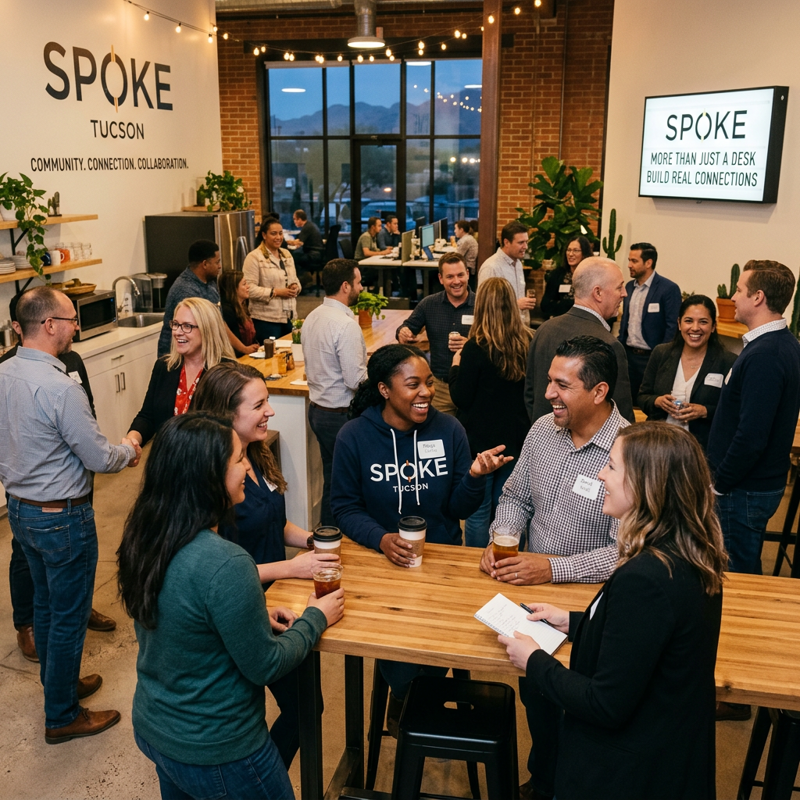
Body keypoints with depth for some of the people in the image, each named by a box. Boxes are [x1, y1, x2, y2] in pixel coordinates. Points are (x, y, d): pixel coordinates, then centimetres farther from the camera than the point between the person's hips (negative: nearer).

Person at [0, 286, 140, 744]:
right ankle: (63, 718, 23)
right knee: (69, 617, 8)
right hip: (62, 517, -9)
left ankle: (59, 683, 44)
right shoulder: (59, 387, -28)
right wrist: (128, 451, -1)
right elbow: (98, 457, -21)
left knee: (46, 603, 24)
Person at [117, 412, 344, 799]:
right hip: (215, 752, -7)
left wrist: (256, 615, 2)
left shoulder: (145, 537, -9)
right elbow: (264, 666, -21)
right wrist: (315, 619, -6)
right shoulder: (225, 565, -34)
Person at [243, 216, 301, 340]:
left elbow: (294, 279, 22)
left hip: (289, 317, 7)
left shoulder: (286, 254, 14)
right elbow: (249, 288, -17)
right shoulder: (254, 257, -8)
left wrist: (295, 286, -2)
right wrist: (275, 292, -20)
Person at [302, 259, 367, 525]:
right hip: (341, 415, -9)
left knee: (331, 478, 20)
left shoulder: (312, 317, 6)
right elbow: (356, 380, -24)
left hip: (317, 409, 9)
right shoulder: (346, 324, -21)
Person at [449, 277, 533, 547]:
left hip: (480, 442, -4)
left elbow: (461, 400, -12)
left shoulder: (476, 348, -18)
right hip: (516, 440, 5)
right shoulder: (528, 343, -5)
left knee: (478, 513, 9)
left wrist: (456, 366, 2)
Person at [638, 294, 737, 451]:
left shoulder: (728, 362, -3)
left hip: (703, 447, -3)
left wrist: (705, 411, -17)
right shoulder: (661, 354, 5)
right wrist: (657, 401, -10)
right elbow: (642, 398, 10)